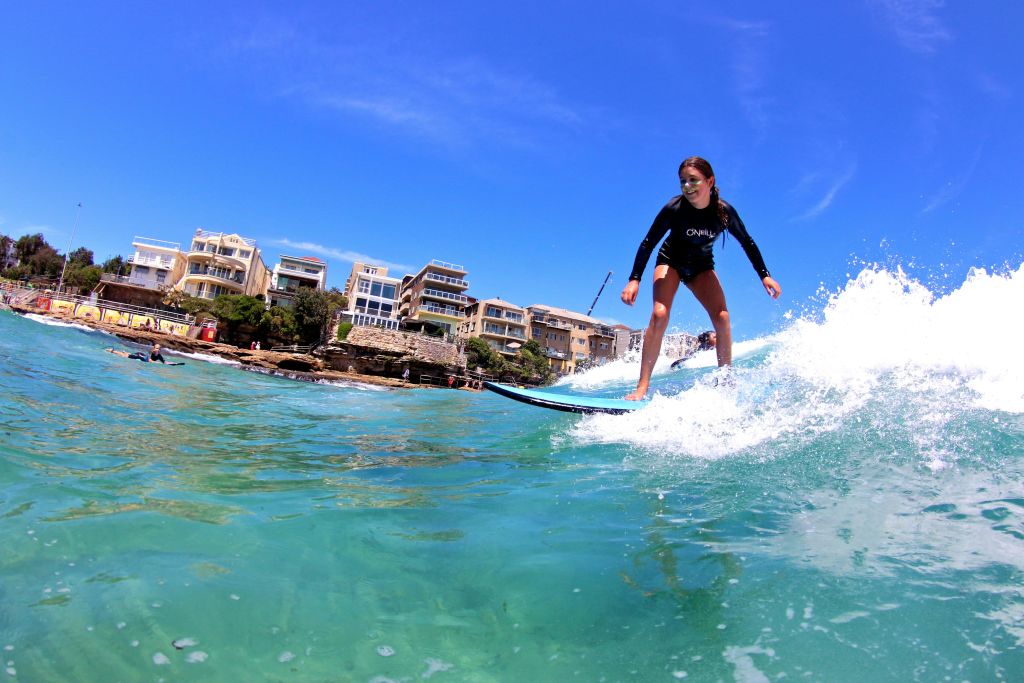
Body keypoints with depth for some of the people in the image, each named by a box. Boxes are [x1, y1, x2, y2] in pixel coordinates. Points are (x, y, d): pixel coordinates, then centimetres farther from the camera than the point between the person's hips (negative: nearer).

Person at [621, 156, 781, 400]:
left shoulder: (724, 211, -19)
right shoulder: (674, 208, -25)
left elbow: (747, 243, -4)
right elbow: (648, 243, -20)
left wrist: (765, 275, -5)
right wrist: (634, 280, -27)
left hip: (702, 266, 2)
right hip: (671, 261, -2)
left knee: (722, 318, -17)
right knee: (659, 315, -24)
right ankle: (642, 386, -25)